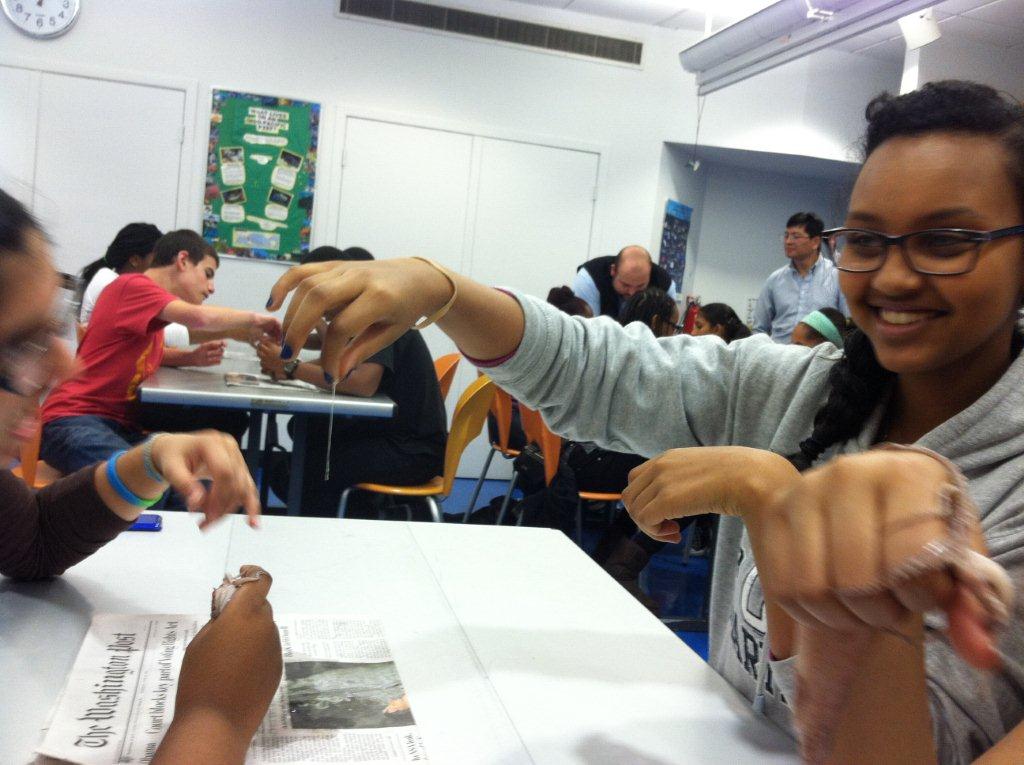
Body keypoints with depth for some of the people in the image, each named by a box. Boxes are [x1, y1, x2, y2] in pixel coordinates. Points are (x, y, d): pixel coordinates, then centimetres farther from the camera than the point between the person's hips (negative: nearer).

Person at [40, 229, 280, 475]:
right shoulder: (132, 286, -11)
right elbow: (200, 317, -25)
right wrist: (252, 319, -9)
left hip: (123, 424, 10)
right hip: (74, 420, -10)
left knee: (230, 419, -6)